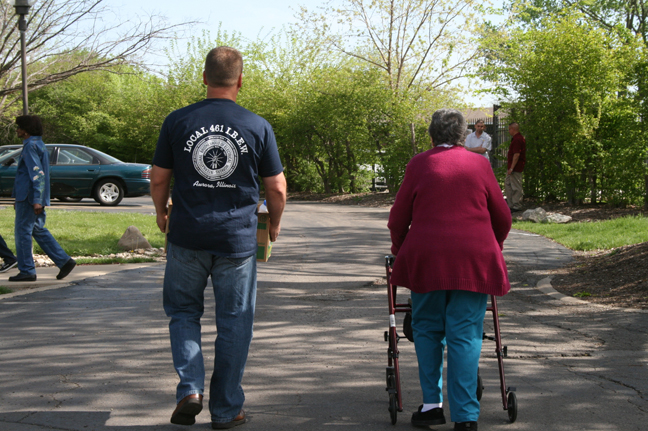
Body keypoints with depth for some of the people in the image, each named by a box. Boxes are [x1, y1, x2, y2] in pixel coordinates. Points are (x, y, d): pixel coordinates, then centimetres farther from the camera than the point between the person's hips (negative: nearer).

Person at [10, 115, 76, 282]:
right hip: (36, 199, 10)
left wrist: (36, 200, -25)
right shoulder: (39, 144, 18)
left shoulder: (31, 146, -13)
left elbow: (37, 173, -21)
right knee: (38, 230, 14)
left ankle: (26, 271, 1)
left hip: (28, 198, -10)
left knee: (23, 232, -3)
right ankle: (64, 261, 9)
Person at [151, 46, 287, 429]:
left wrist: (162, 213, 22)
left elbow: (159, 179, 4)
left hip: (187, 236, 1)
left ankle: (190, 388, 1)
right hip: (237, 239, 0)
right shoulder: (257, 127, -4)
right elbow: (277, 187, 1)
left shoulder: (177, 122, -3)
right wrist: (275, 223, 19)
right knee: (234, 322, 10)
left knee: (183, 310, 18)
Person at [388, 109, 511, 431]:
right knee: (465, 337, 1)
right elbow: (502, 218, 14)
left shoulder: (419, 164, 5)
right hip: (474, 259, 1)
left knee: (427, 329, 15)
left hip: (427, 258, 0)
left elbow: (398, 218, 8)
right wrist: (491, 248, 31)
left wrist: (400, 250, 25)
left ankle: (432, 403, 12)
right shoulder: (479, 164, 9)